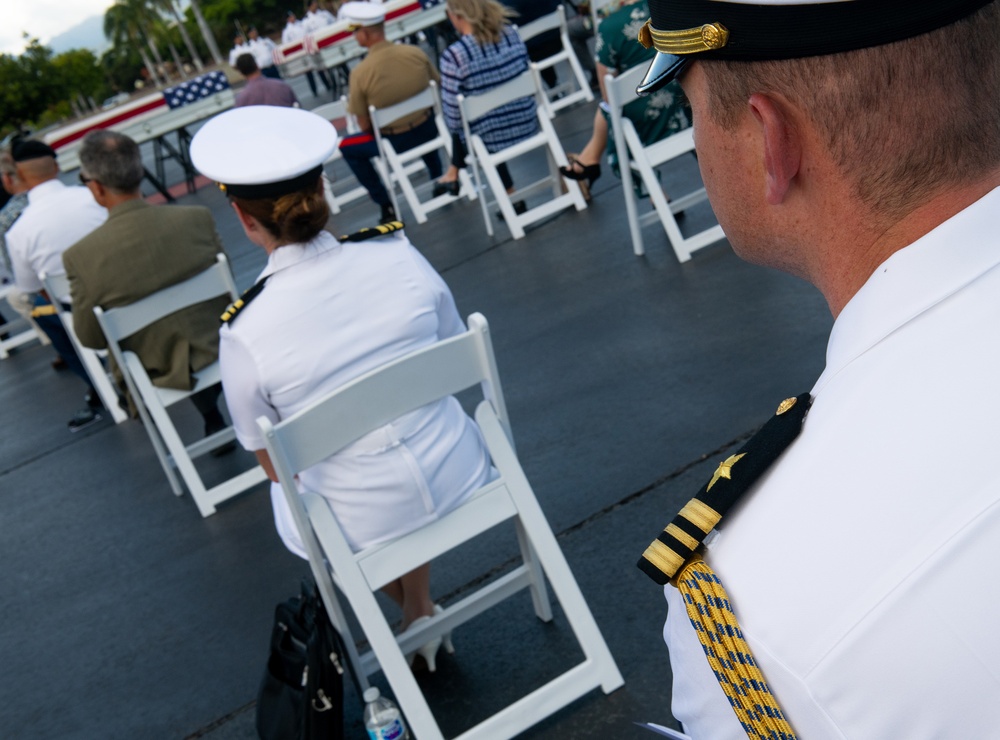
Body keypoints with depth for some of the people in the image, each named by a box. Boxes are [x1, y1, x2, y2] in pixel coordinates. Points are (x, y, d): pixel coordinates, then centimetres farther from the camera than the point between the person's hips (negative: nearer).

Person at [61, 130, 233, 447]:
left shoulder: (80, 256, -23)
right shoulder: (198, 218, -18)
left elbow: (90, 339, -10)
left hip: (161, 371, -1)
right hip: (220, 347, 1)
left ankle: (213, 422, 41)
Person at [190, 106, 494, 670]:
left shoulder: (245, 333, -21)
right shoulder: (398, 255, -13)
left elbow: (274, 463, -6)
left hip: (366, 530, -2)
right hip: (461, 479, 3)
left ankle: (415, 616, 39)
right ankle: (423, 612, 40)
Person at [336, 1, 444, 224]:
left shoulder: (360, 73, -22)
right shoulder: (415, 52, -11)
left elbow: (364, 126, -14)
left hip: (395, 142, -4)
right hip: (429, 130, 4)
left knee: (346, 147, 21)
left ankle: (387, 206, 18)